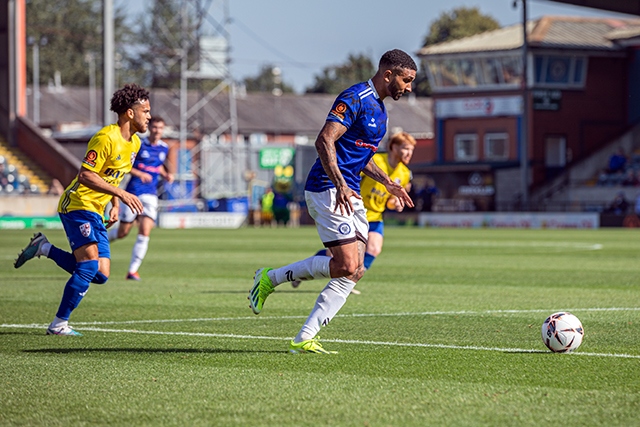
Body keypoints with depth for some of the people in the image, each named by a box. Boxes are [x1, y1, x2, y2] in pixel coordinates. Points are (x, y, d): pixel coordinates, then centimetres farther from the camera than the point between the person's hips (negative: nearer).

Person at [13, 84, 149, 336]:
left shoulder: (134, 143, 11)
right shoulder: (106, 138, -18)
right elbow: (85, 175, -23)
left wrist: (115, 206, 12)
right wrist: (121, 194, -28)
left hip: (96, 212, 9)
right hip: (77, 205, -9)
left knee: (100, 275, -1)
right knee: (90, 264, -21)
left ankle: (44, 248, 16)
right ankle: (59, 324, -11)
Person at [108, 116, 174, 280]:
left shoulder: (164, 148, 8)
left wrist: (166, 175, 7)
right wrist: (139, 173, -19)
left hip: (150, 195, 3)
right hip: (133, 192, -3)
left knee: (144, 232, -13)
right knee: (122, 233, 3)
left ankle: (133, 270, -7)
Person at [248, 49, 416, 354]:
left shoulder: (379, 108, 19)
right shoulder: (354, 98, -12)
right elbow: (324, 141, -21)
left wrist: (388, 183, 21)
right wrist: (340, 185, -29)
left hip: (350, 196, 10)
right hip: (328, 190, -10)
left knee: (353, 272, 0)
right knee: (347, 266, -17)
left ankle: (304, 339, 1)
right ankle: (270, 278, 0)